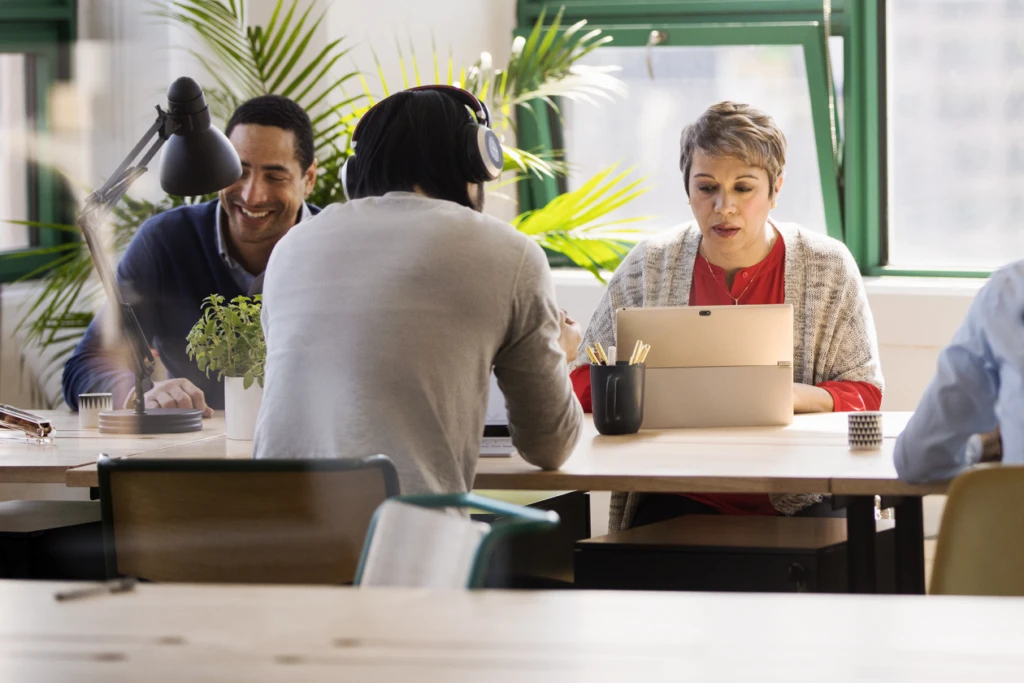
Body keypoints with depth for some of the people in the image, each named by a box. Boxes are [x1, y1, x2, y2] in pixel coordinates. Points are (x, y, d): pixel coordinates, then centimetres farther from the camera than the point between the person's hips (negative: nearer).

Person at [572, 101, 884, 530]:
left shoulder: (828, 267, 6)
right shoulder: (649, 266, 9)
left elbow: (863, 394, 3)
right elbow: (583, 382, 11)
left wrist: (793, 395, -18)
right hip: (680, 502, 0)